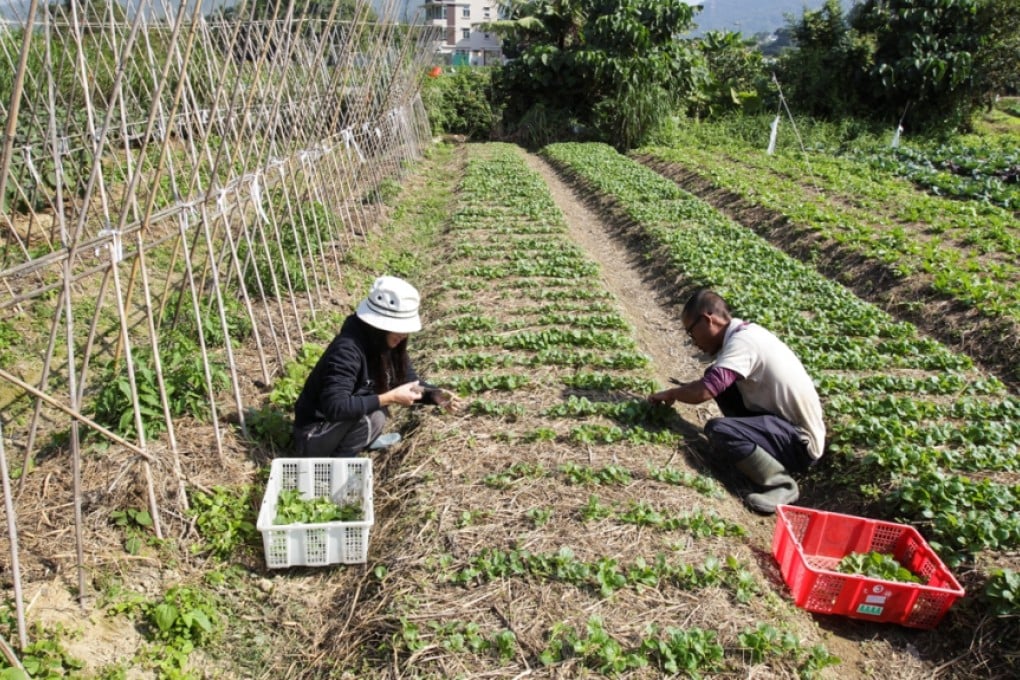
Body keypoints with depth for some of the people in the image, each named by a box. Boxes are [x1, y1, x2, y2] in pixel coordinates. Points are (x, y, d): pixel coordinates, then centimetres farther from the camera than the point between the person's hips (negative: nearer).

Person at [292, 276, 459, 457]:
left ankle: (365, 439, 11)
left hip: (347, 421, 8)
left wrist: (434, 394, -15)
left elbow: (407, 379, 5)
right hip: (314, 433, -8)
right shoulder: (347, 350, -31)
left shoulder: (387, 342, -7)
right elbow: (334, 407, -38)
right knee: (373, 418, -30)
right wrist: (389, 398, -35)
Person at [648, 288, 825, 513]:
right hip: (785, 421, 9)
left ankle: (781, 482, -13)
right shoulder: (744, 332, 6)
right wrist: (681, 389, 7)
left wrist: (669, 394, -10)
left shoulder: (742, 341, -22)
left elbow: (704, 392, -29)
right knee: (719, 381, 7)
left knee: (718, 430, -27)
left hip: (800, 442, -9)